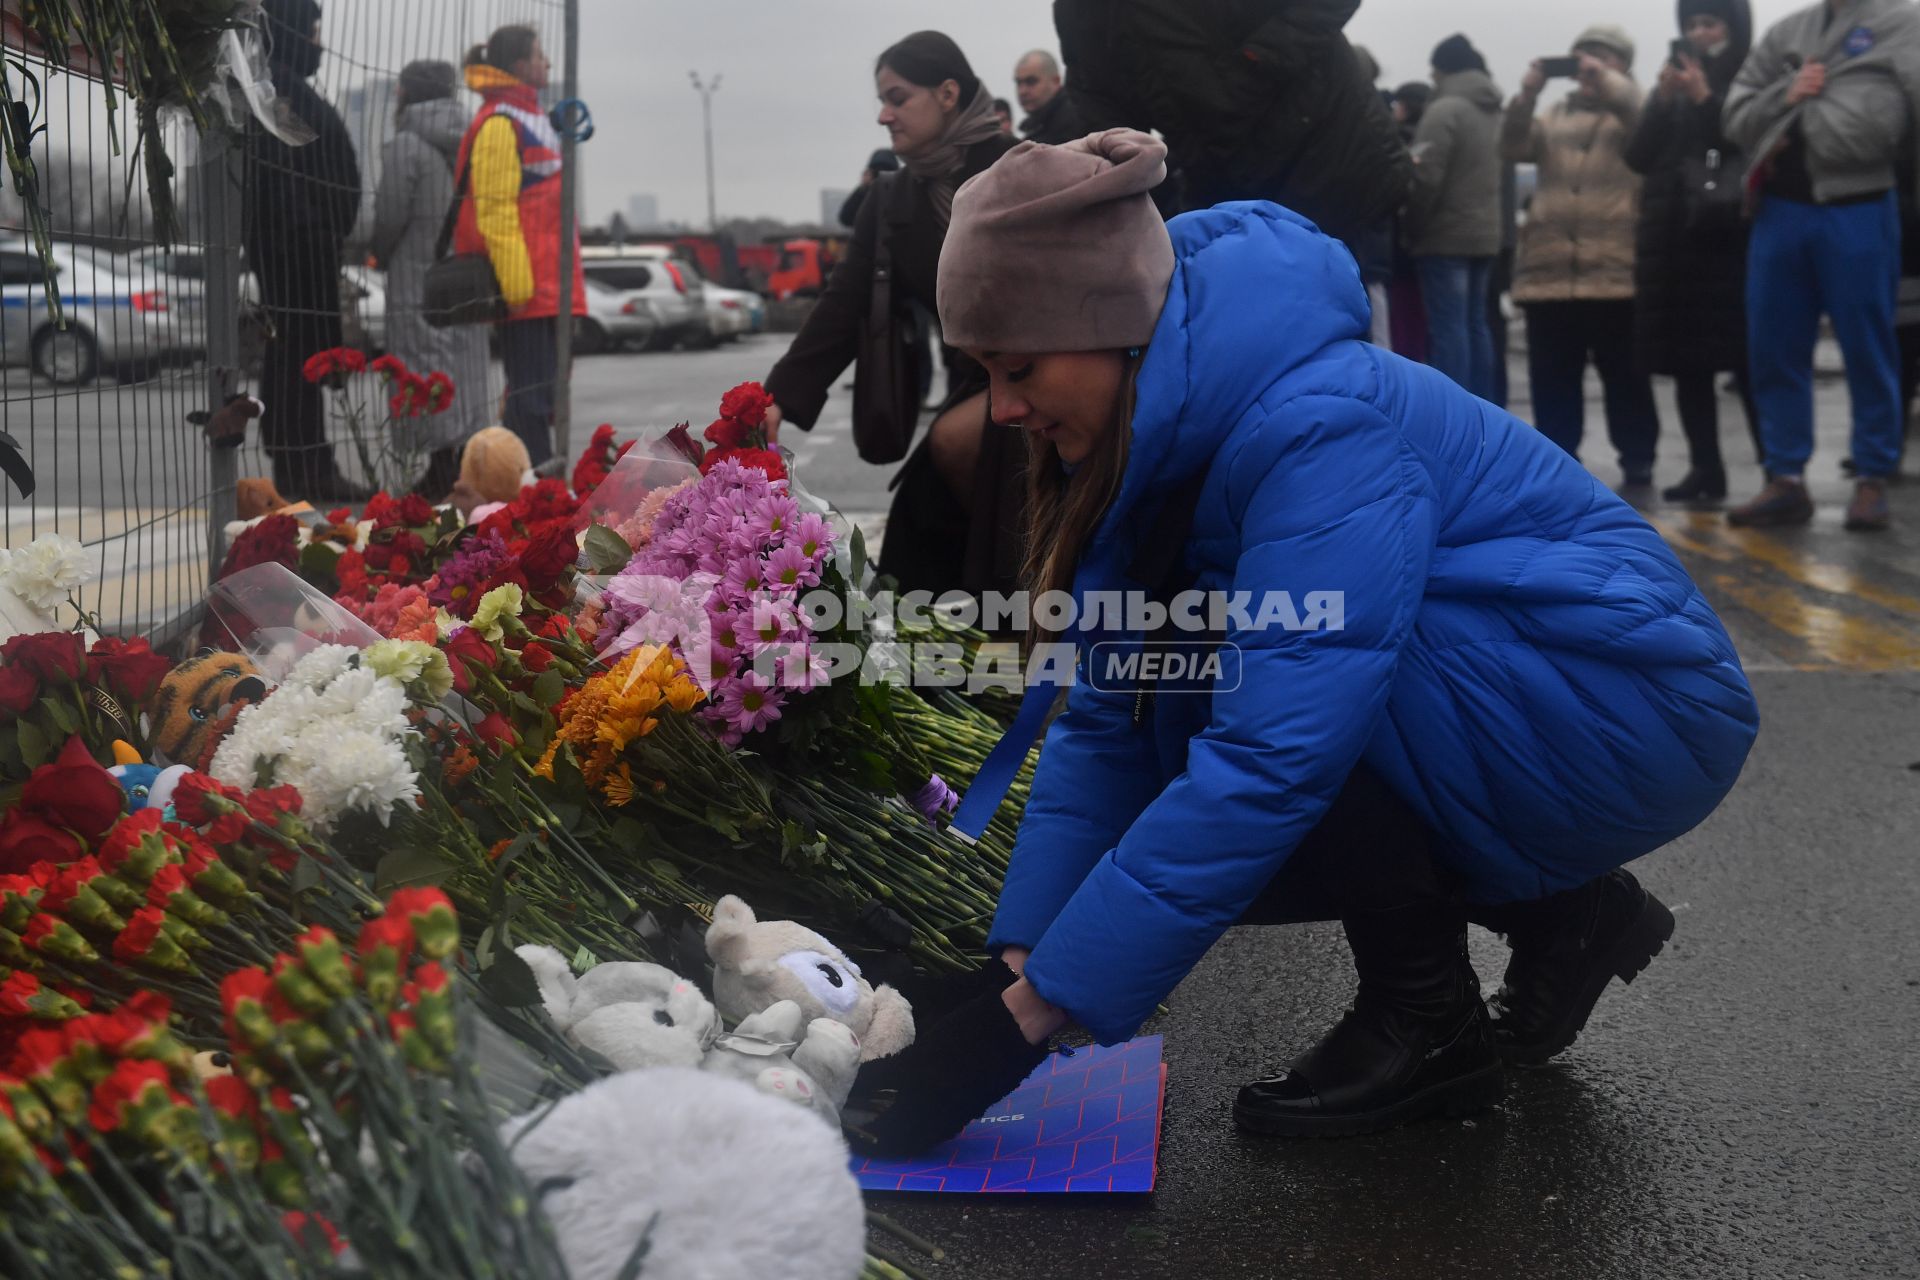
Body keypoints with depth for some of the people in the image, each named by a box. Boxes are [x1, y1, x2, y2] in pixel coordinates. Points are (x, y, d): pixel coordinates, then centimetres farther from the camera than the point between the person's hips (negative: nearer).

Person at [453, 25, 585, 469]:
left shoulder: (529, 117, 20)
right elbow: (495, 209, -17)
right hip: (526, 283, -10)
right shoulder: (499, 124, -11)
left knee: (541, 384, 12)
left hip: (544, 284, 10)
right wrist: (516, 280, -21)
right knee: (531, 386, -9)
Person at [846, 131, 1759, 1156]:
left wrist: (1028, 1015, -32)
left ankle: (1429, 1022, -9)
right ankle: (1559, 913, 12)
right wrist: (1014, 960, -10)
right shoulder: (1169, 428, -2)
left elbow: (1271, 760, -35)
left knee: (1211, 658, -25)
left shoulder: (1317, 429, -29)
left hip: (1634, 711, -9)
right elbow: (1108, 719, -1)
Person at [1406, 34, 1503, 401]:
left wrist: (1413, 227, -7)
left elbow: (1427, 177, -16)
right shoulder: (1493, 112, 14)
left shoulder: (1445, 110, -12)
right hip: (1485, 234, 8)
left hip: (1446, 236, -8)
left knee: (1448, 328, -7)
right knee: (1476, 324, 12)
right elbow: (1495, 173, 15)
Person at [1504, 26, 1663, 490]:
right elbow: (1513, 147, 5)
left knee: (1625, 374, 1)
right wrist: (1528, 94, -10)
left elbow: (1648, 121, -13)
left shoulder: (1634, 112, 11)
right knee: (1552, 375, 4)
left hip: (1614, 271, -3)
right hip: (1549, 269, 3)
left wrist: (1605, 81, -21)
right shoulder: (1556, 117, 21)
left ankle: (1637, 459, 11)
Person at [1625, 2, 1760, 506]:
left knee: (1750, 359, -9)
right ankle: (1705, 469, 9)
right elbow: (1638, 157, 10)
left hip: (1735, 237, -5)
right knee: (1687, 362, 4)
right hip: (1675, 239, 5)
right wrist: (1662, 101, -3)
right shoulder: (1675, 83, 17)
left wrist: (1706, 99, -10)